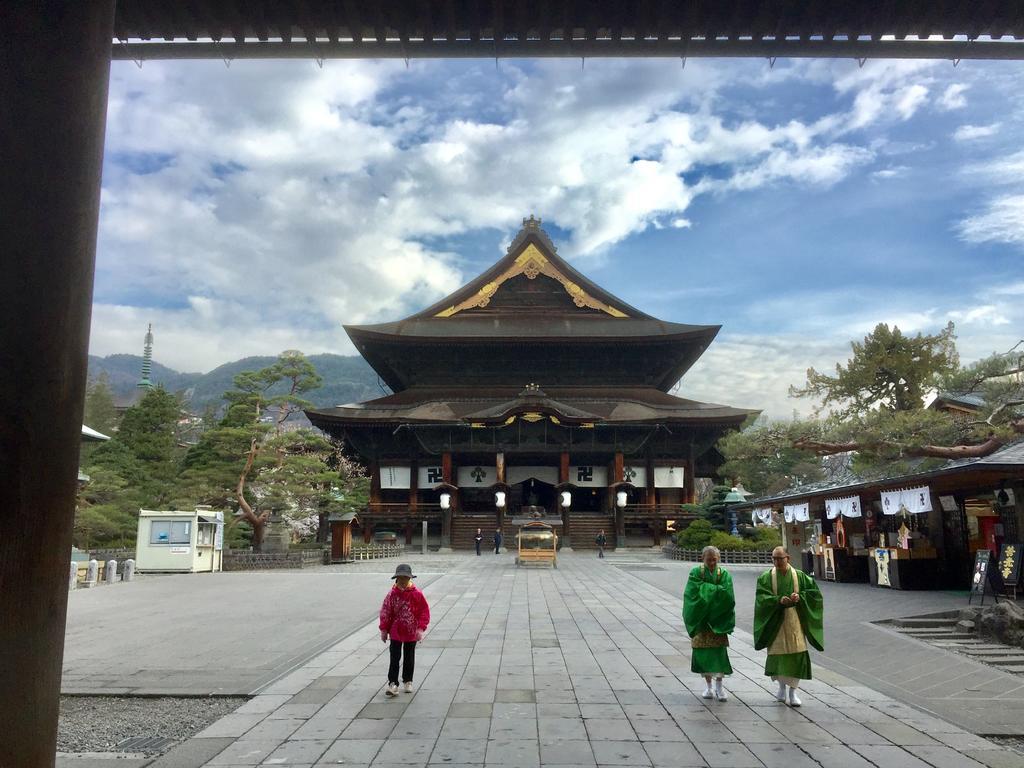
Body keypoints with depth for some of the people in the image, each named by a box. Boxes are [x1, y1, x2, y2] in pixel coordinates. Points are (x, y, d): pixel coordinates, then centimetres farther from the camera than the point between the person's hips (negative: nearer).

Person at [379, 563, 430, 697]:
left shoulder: (417, 594, -10)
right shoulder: (392, 594, -7)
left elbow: (424, 611, -7)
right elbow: (385, 612, -1)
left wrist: (420, 629, -13)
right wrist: (384, 630, 0)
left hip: (411, 632, 0)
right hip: (395, 632, 0)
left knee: (409, 658, 14)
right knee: (394, 658, -1)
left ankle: (408, 681, 29)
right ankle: (393, 683, 4)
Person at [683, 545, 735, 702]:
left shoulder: (724, 574, 0)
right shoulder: (696, 573, -2)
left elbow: (727, 596, -13)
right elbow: (695, 592, -16)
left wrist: (707, 589, -14)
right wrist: (716, 589, -14)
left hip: (718, 619, 0)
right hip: (701, 619, 0)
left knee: (719, 651, -5)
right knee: (703, 651, 2)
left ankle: (719, 685, 6)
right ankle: (708, 685, 16)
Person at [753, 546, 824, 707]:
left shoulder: (799, 576, 2)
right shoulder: (766, 577, -2)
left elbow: (814, 590, 1)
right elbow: (761, 597, -10)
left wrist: (799, 596, -15)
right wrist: (779, 600, -25)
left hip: (795, 620, 0)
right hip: (775, 621, 0)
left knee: (796, 654, -4)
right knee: (777, 654, 4)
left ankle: (793, 691, 7)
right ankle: (781, 686, 29)